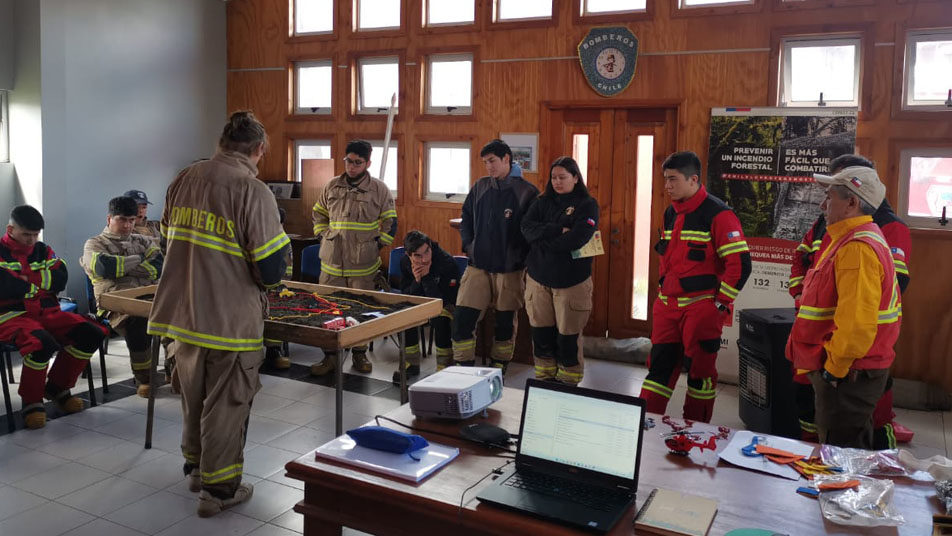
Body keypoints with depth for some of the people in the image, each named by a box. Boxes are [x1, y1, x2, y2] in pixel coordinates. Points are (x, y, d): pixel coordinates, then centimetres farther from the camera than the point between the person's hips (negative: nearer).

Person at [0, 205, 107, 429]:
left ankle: (57, 387, 7)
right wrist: (39, 284, -4)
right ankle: (31, 402, -12)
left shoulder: (43, 250, 17)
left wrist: (28, 279, -9)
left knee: (91, 334, -12)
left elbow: (61, 279, 2)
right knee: (43, 343, -37)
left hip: (47, 312, 6)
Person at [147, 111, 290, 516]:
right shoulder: (253, 191, -17)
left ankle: (195, 467, 42)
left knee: (192, 396, 24)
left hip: (181, 313, 7)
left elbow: (168, 237, 15)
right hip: (230, 319, -6)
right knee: (225, 405, 9)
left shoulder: (184, 179, 3)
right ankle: (219, 488, 21)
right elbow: (270, 271, -18)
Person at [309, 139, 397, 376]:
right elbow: (319, 214, 20)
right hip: (332, 261, 2)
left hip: (364, 265, -2)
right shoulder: (332, 186, 7)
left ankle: (360, 353, 21)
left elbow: (390, 223, 5)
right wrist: (323, 237, 10)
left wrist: (378, 245, -1)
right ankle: (330, 356, 14)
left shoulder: (379, 189, -1)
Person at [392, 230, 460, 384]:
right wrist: (416, 281, -28)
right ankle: (411, 364, -7)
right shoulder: (405, 262, -12)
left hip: (446, 303, -4)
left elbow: (444, 300, -28)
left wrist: (427, 277, -36)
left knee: (440, 318, -36)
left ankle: (444, 367, -18)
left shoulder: (447, 262, -29)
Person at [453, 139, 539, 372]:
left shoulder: (527, 192, -7)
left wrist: (522, 258, -10)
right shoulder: (480, 187, 7)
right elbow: (466, 218, 17)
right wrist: (468, 245, 5)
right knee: (462, 319, -5)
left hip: (510, 270, -3)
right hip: (477, 266, 3)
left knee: (505, 324, 9)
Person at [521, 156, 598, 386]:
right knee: (541, 334, 8)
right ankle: (543, 382, 23)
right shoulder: (542, 202, 10)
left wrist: (544, 239, -8)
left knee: (567, 337, 1)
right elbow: (527, 228, -7)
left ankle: (568, 386, 16)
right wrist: (558, 230, -18)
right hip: (538, 278, 4)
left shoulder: (587, 204, -3)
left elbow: (577, 239, -18)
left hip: (571, 280, -4)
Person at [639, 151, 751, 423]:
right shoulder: (671, 213, 11)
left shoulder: (717, 214, -14)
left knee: (700, 372, 6)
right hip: (668, 305, 7)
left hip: (702, 307, -7)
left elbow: (740, 263, -16)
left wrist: (720, 302, -14)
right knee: (659, 365, 9)